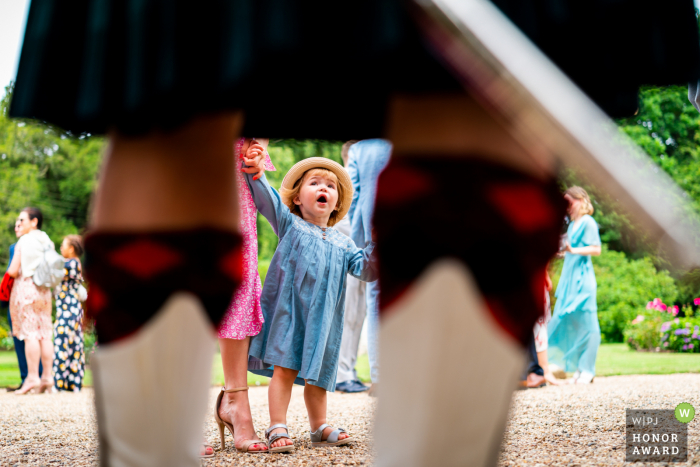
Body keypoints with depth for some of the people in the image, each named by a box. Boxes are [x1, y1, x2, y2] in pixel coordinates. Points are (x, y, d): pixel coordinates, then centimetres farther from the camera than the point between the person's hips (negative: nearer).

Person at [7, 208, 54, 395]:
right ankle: (47, 376, 4)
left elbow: (13, 271, -8)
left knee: (29, 333, -7)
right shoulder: (47, 241, 10)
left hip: (25, 287, -6)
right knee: (45, 334, 4)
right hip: (44, 290, 6)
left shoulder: (24, 242, -6)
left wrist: (11, 273, 13)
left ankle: (32, 377, -10)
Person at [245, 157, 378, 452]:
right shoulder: (290, 224, 5)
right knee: (285, 369, -7)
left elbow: (365, 270, 6)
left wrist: (377, 246, -9)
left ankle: (319, 427, 22)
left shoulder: (342, 244, 14)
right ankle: (277, 428, -2)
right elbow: (265, 197, -4)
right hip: (288, 314, -3)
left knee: (317, 375, 11)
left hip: (322, 320, 3)